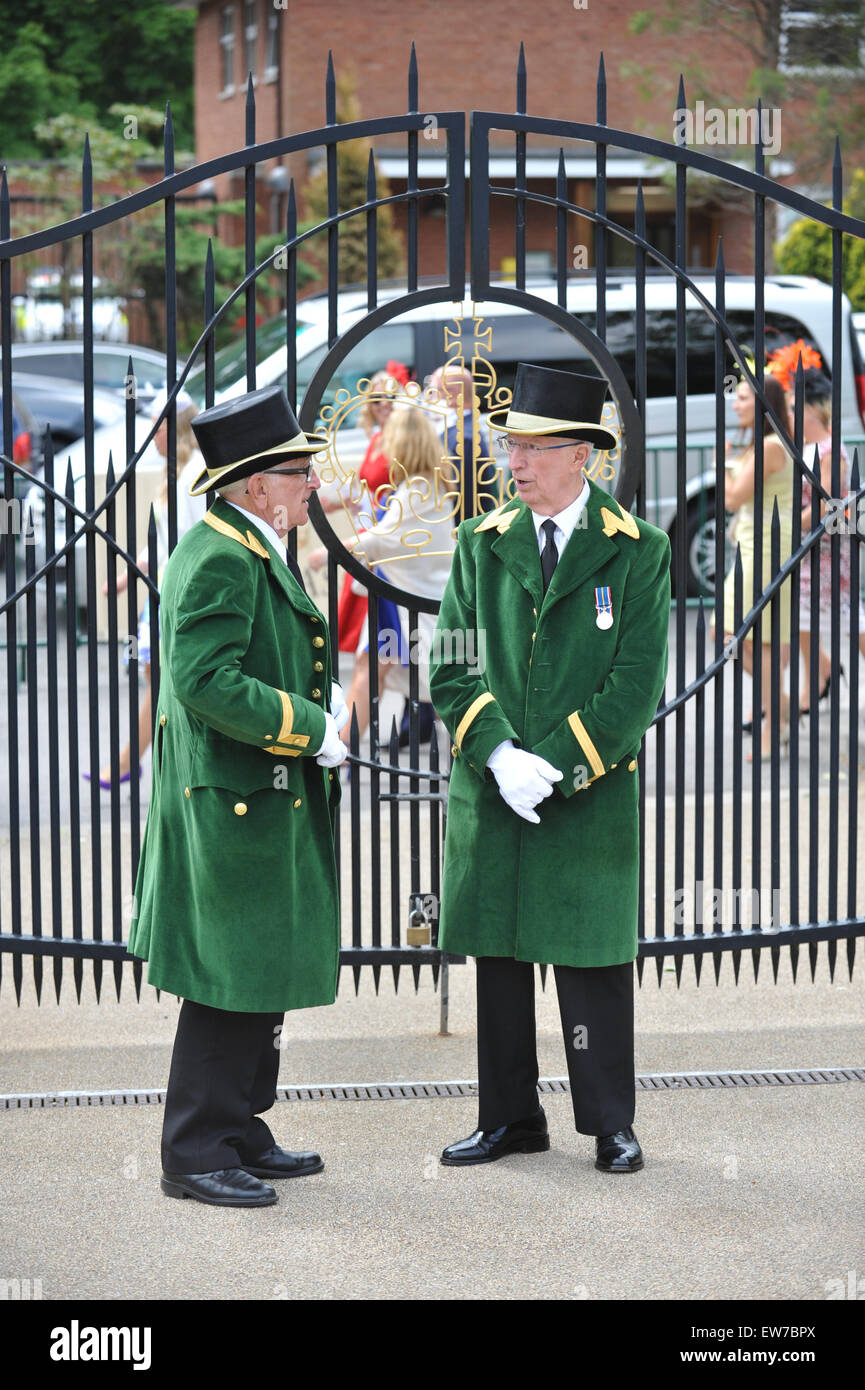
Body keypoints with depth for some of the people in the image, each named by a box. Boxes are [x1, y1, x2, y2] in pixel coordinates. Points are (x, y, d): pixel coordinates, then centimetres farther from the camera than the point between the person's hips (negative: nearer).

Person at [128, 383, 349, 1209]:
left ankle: (237, 1135, 24)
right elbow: (205, 680, -26)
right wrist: (312, 727, -19)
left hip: (268, 803, 11)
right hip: (233, 802, -11)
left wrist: (317, 704, 8)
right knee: (228, 985, -4)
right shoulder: (219, 560, -18)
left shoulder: (256, 553, 15)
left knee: (261, 982, 15)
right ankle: (195, 1155, 4)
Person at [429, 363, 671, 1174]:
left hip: (591, 797, -3)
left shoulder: (637, 551, -1)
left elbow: (638, 682, -6)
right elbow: (450, 667, 3)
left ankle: (609, 1123, 14)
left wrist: (556, 768, -12)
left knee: (593, 962, 2)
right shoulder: (482, 545, 7)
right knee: (498, 959, 8)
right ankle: (510, 1119, 19)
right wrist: (500, 754, -12)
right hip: (489, 796, 3)